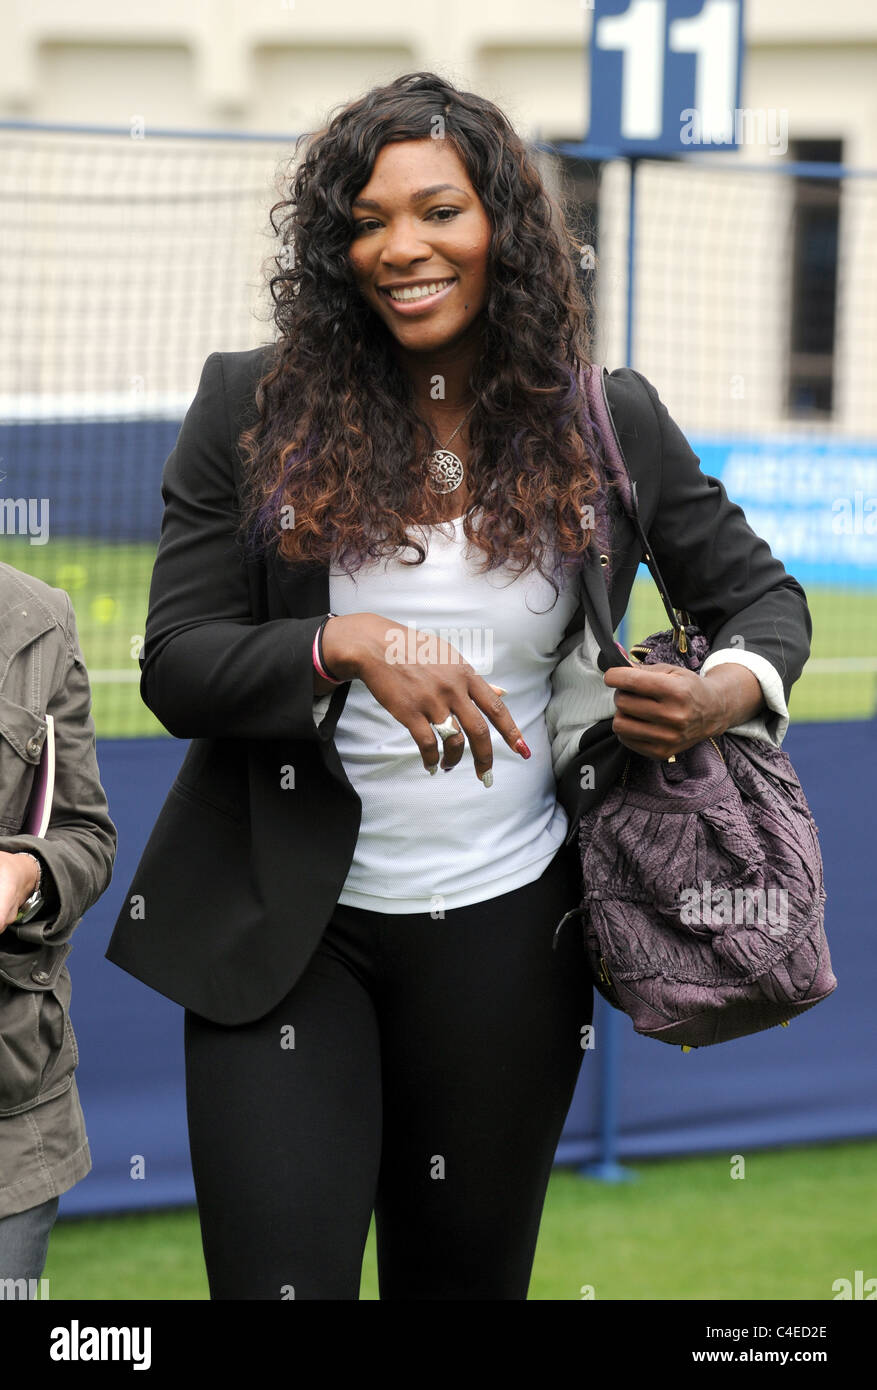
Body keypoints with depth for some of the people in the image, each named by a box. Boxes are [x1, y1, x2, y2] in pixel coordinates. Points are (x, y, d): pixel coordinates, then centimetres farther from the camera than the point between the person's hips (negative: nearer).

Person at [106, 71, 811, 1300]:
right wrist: (348, 647, -26)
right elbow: (175, 664, -6)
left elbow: (760, 591, 12)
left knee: (466, 1277, 14)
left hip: (504, 925, 2)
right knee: (277, 1276, -7)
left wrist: (731, 692, -12)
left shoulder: (607, 425, 1)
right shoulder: (255, 410, -3)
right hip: (285, 923, -2)